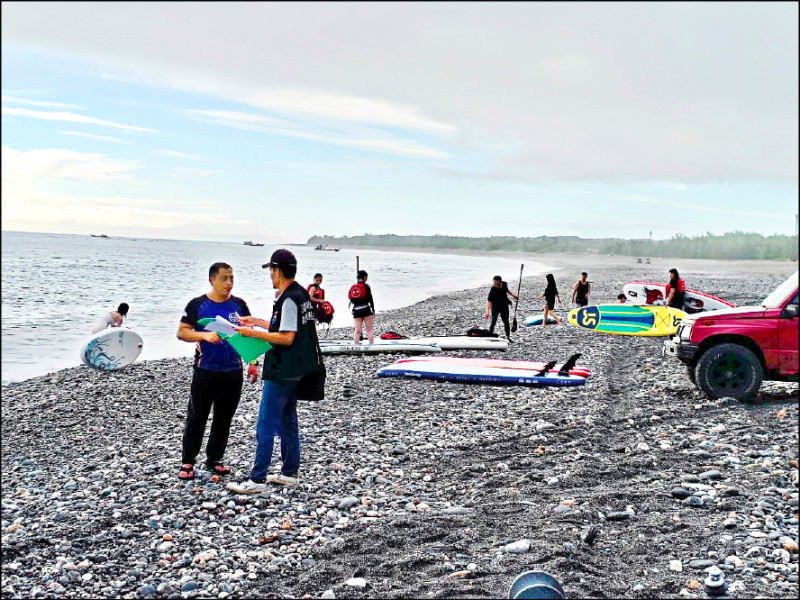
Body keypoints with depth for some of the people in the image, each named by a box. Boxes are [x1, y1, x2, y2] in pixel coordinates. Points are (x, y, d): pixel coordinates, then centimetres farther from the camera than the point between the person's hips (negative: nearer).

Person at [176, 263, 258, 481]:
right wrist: (204, 335, -22)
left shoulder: (239, 305, 5)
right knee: (197, 416, 2)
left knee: (224, 418, 10)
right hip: (205, 371, -3)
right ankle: (187, 462, 13)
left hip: (233, 372, 3)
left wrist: (252, 363, 2)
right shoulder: (197, 305, -3)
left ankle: (214, 459, 23)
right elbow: (182, 332, -5)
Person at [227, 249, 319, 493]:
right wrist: (257, 321, 22)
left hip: (281, 372, -10)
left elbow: (286, 337, -23)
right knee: (288, 421, 17)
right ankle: (289, 473, 25)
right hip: (295, 370, 10)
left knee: (266, 426, -4)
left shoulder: (289, 299, -19)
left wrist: (253, 333, -17)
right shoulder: (301, 294, 10)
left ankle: (257, 480, 2)